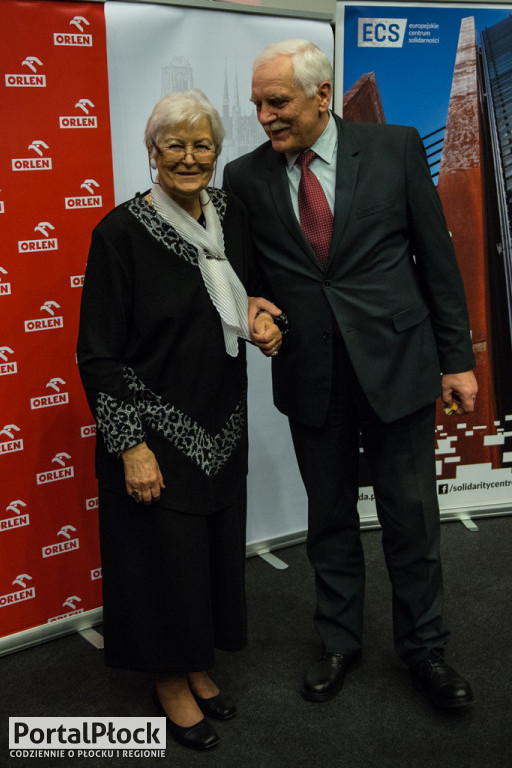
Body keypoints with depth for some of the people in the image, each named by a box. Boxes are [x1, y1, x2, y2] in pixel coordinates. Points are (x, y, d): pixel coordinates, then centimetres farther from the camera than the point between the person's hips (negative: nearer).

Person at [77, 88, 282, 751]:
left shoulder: (232, 216, 2)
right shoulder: (121, 233, -15)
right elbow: (97, 354, -14)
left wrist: (262, 319, -3)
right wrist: (132, 446, -17)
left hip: (221, 422, 6)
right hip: (155, 427, -6)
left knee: (218, 543, 16)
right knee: (165, 553, 7)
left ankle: (199, 664, 39)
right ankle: (169, 681, 31)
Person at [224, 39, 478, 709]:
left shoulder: (396, 148, -3)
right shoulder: (246, 177, 1)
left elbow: (436, 255, 0)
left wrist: (457, 358, -1)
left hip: (396, 362, -1)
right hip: (310, 375, 2)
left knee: (412, 517, 9)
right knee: (329, 517, 15)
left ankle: (423, 648, 31)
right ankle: (339, 641, 36)